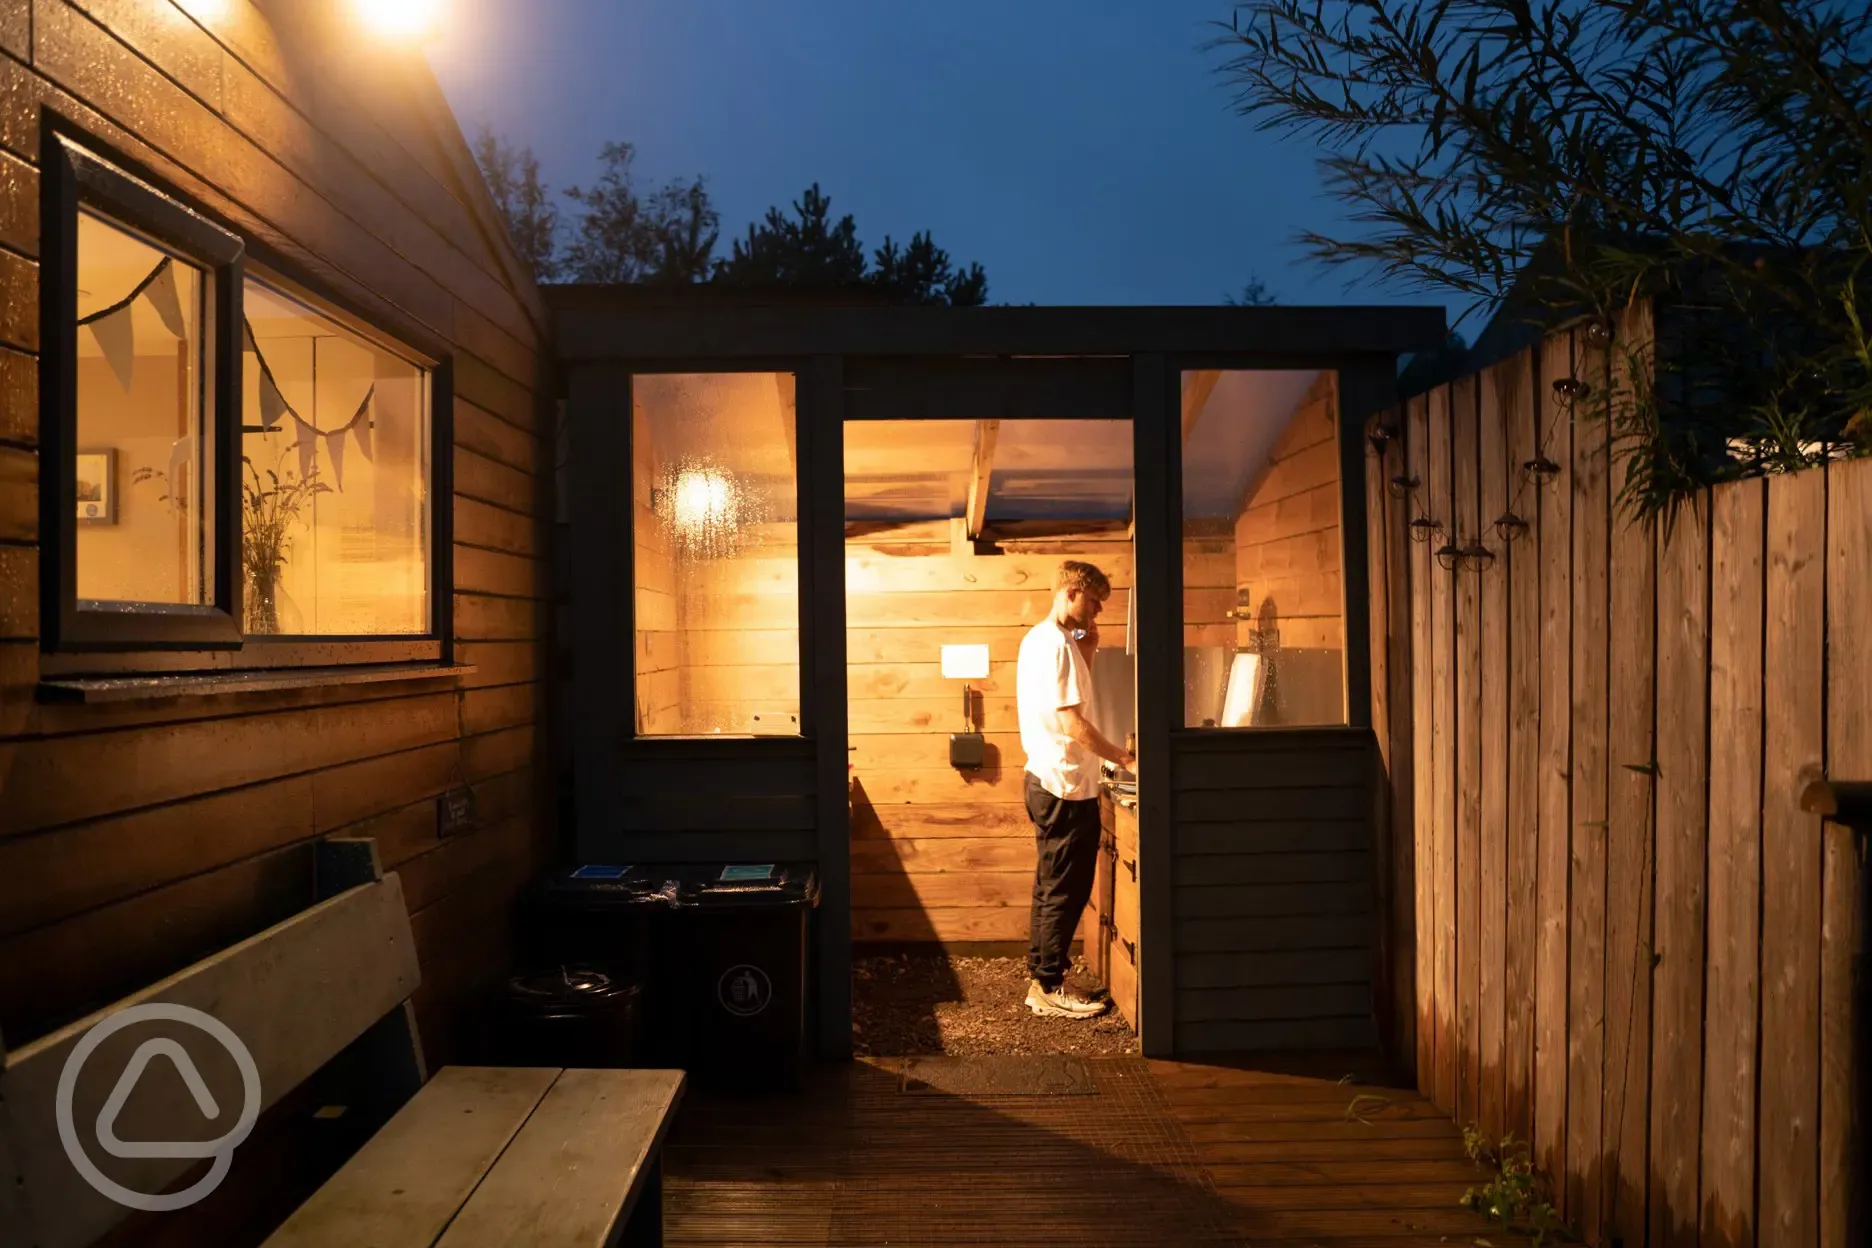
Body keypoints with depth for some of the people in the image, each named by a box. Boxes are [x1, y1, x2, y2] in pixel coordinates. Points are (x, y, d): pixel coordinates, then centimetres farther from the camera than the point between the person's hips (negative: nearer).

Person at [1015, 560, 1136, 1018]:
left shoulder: (1038, 638, 13)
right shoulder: (1057, 644, -18)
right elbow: (1073, 724, -22)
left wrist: (1088, 649, 9)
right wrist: (1124, 757, -12)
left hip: (1045, 780, 10)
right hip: (1066, 786, -10)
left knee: (1052, 887, 17)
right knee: (1066, 891, -1)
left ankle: (1041, 976, 26)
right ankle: (1048, 989, 9)